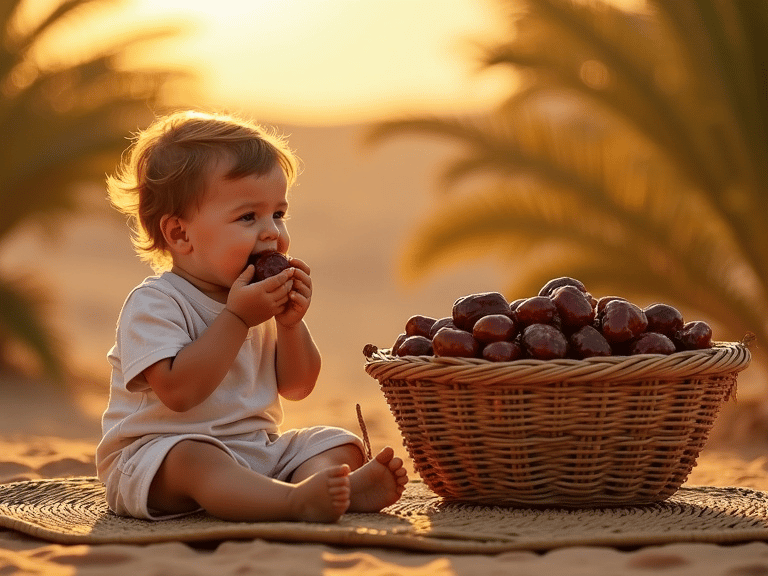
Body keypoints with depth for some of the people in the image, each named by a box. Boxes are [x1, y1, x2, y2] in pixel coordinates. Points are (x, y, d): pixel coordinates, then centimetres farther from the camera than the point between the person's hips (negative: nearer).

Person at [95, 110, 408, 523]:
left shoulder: (261, 300, 10)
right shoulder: (153, 304, -14)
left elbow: (296, 387, 12)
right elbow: (178, 391, -27)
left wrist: (290, 323, -7)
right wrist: (237, 318, -24)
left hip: (257, 449, 8)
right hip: (156, 456, -7)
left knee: (338, 443, -7)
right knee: (192, 459, -38)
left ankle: (344, 487, -41)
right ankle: (295, 500, -59)